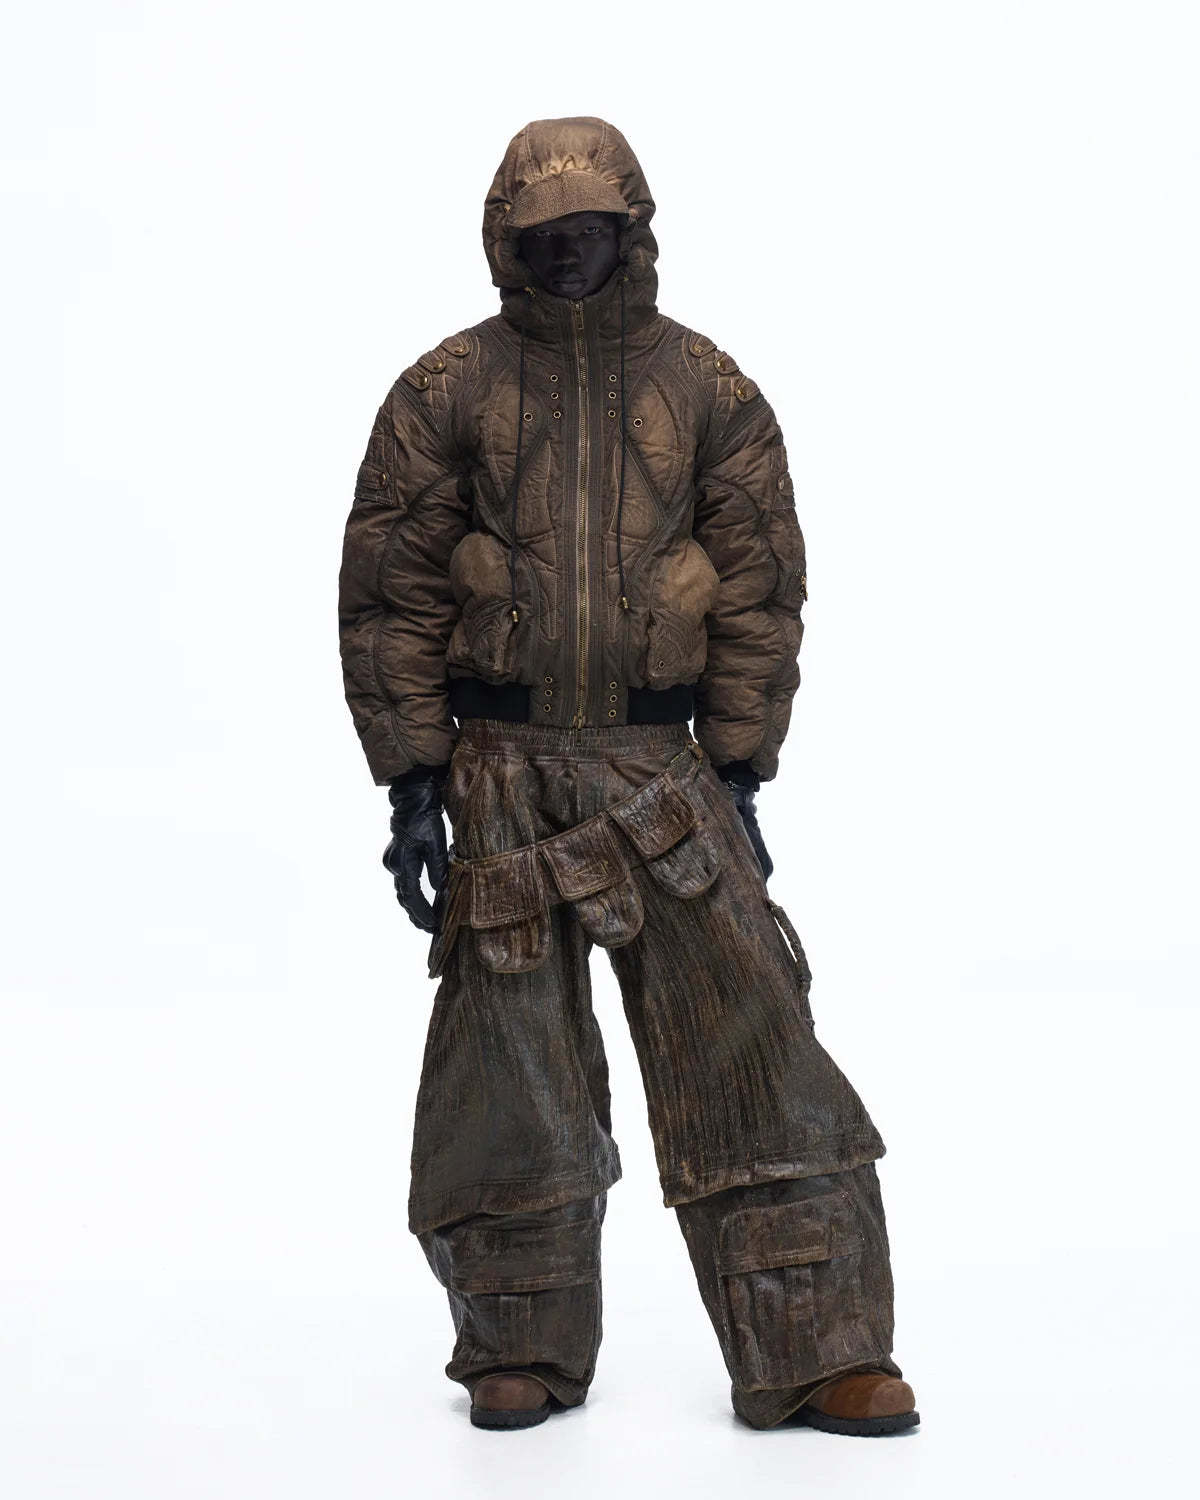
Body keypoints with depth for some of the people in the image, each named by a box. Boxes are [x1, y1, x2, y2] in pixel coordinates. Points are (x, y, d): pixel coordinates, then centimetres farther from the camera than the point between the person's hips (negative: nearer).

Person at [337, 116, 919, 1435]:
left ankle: (814, 1354, 4)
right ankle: (522, 1350, 21)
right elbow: (389, 597, 1)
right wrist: (410, 782, -5)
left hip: (660, 770, 1)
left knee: (749, 1043, -4)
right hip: (499, 771, 0)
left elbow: (760, 591, 4)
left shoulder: (708, 390, 4)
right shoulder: (446, 393, 2)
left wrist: (738, 781, -2)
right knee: (511, 1066, 5)